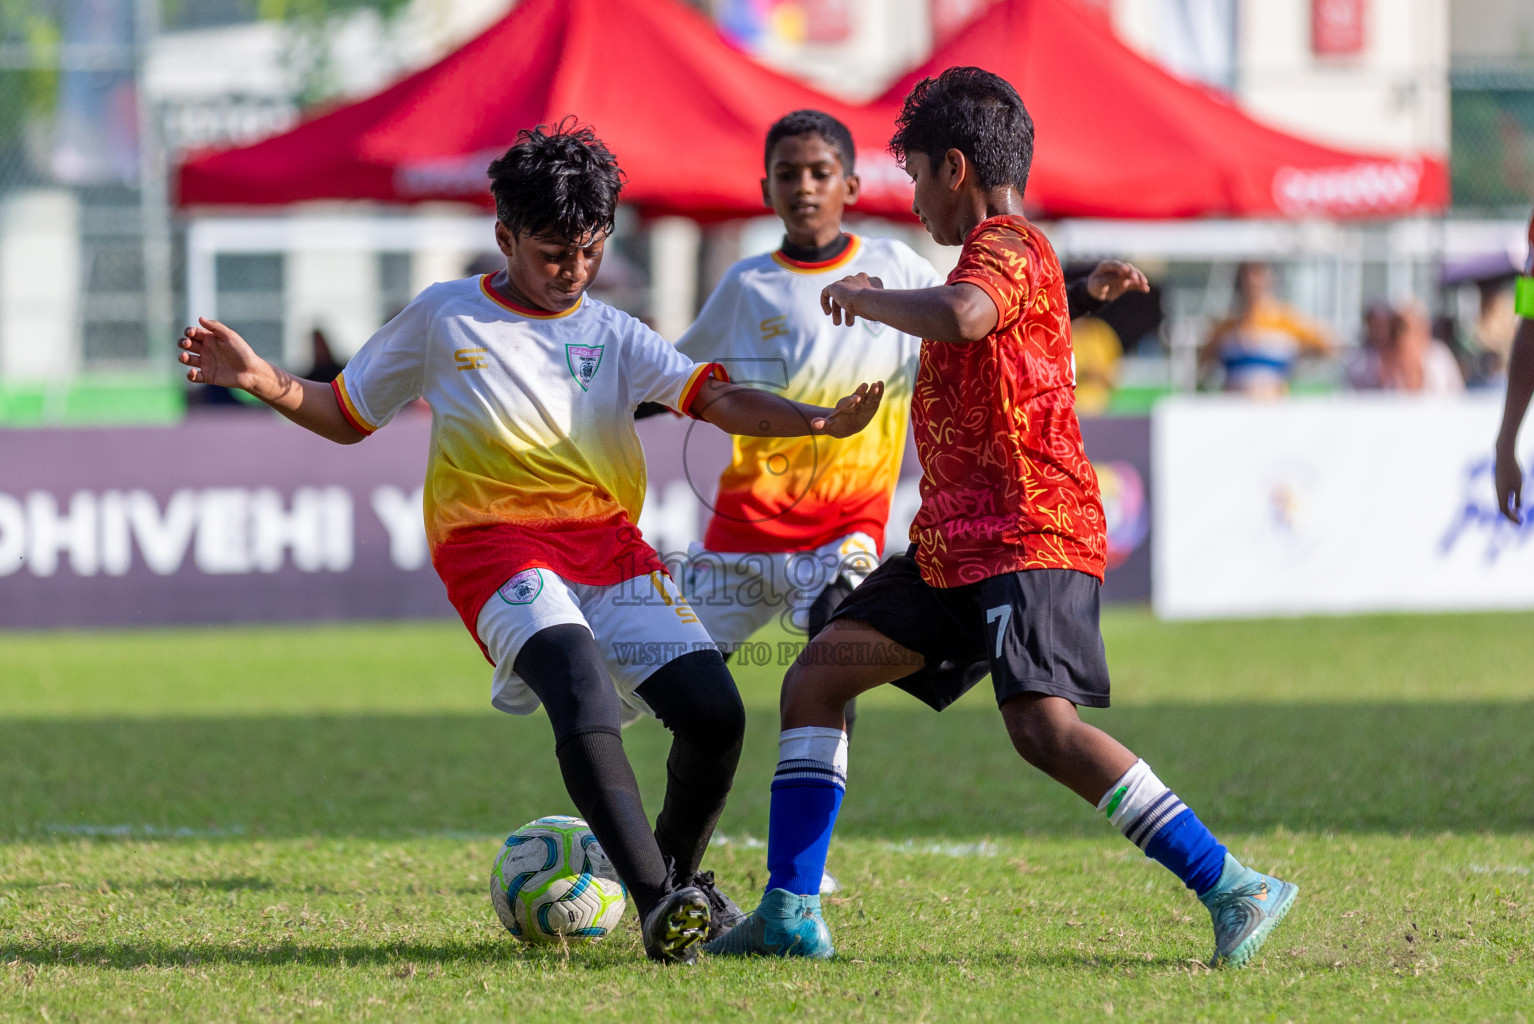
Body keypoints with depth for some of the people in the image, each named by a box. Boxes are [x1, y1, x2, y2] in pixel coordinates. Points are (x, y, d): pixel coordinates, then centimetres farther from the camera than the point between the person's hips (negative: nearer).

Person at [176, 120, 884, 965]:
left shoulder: (613, 336, 15)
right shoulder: (442, 317, 12)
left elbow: (716, 399, 1)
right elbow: (345, 415, 20)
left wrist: (818, 421, -16)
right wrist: (264, 383, 1)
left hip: (607, 543, 3)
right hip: (494, 543, -3)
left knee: (715, 711, -11)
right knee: (582, 690, -32)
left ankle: (677, 874, 18)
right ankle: (655, 901, -35)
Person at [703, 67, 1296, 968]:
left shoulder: (1009, 247, -10)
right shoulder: (1004, 252, 22)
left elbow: (961, 317, -34)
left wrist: (864, 298, -18)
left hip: (1029, 538, -11)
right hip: (957, 544, 11)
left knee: (1043, 725, -26)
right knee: (818, 676, 7)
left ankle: (1235, 891, -23)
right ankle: (791, 912, 4)